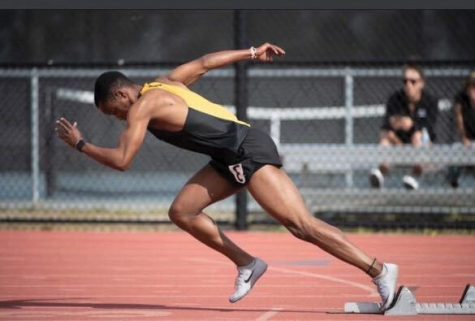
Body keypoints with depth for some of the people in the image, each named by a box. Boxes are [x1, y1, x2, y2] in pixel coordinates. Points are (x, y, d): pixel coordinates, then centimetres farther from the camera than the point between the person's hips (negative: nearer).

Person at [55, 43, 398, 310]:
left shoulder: (143, 106, -10)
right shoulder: (163, 84, 17)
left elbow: (122, 160, -12)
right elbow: (205, 62, 26)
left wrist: (80, 144, 0)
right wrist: (252, 53, 33)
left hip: (249, 151, -10)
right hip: (232, 158, 10)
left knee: (301, 224, -15)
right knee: (181, 211, 6)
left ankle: (380, 271, -17)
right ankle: (247, 264, 10)